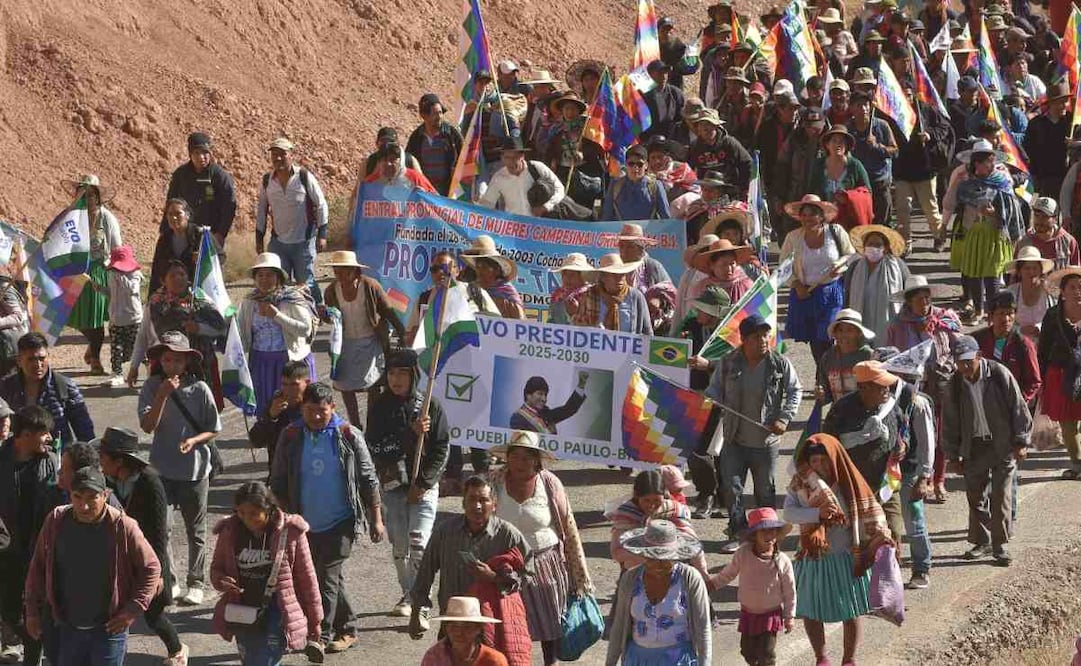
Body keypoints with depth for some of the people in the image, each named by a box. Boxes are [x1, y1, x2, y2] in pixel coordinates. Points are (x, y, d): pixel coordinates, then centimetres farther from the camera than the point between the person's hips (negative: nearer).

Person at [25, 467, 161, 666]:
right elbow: (38, 567, 8)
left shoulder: (123, 527, -14)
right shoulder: (56, 522, -4)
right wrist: (33, 610, 8)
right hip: (67, 628, 4)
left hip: (108, 628, -4)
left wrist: (134, 609, -9)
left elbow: (151, 568, -3)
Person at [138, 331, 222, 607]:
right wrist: (163, 395, -25)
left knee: (196, 531, 12)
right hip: (163, 470, 0)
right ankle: (169, 579, 10)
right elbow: (147, 426, -16)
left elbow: (213, 429, -2)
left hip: (195, 470, 0)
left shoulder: (199, 389, -9)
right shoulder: (153, 387, -7)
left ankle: (196, 583, 25)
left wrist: (194, 440, -21)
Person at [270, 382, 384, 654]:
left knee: (327, 577, -11)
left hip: (341, 522, -3)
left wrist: (376, 520, -1)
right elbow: (278, 483, 7)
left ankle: (321, 636, -9)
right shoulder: (291, 437, 0)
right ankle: (348, 629, 25)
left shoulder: (348, 436, -5)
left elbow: (369, 480, 0)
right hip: (307, 524, 3)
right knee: (331, 579, 12)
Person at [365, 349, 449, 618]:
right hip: (392, 484, 3)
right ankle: (408, 595, 24)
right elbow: (375, 445, -10)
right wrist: (410, 433, -18)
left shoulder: (431, 406, -3)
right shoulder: (379, 406, 1)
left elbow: (442, 449, -4)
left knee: (419, 544, -12)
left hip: (424, 486, -3)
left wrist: (423, 483, -11)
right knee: (399, 545, 8)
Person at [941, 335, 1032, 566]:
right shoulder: (956, 384, -1)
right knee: (976, 497, 9)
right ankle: (981, 542, 24)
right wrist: (952, 456, 7)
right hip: (973, 449, 3)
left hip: (1003, 447, -3)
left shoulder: (999, 374, -9)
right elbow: (950, 423, 7)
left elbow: (1018, 408, -3)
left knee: (1001, 497, -4)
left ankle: (1000, 545, 5)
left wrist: (1021, 442, -4)